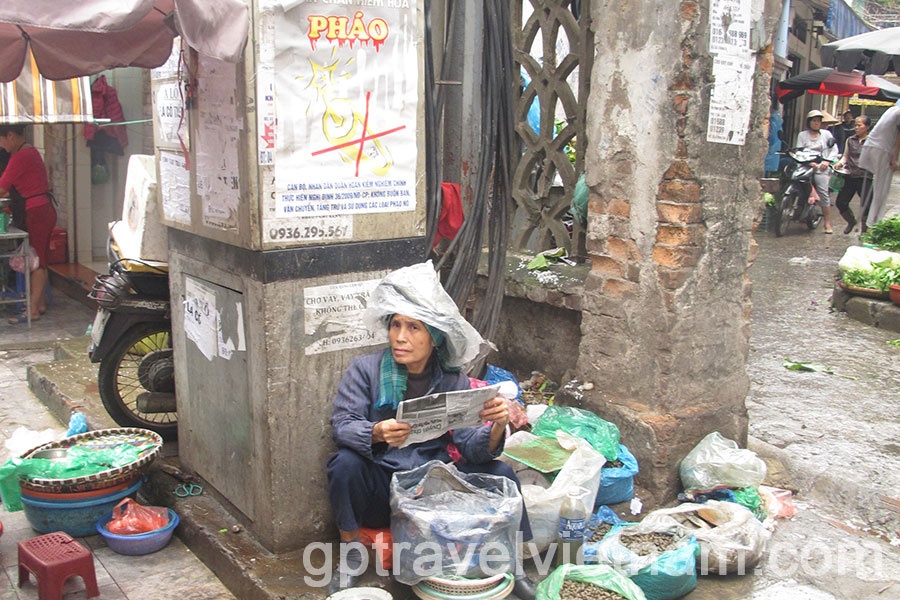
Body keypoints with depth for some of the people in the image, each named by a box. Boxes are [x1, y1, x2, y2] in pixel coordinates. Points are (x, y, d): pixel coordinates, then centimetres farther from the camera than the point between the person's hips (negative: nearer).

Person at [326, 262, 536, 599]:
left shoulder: (452, 382, -3)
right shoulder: (365, 369, -9)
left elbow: (471, 446, -9)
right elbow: (341, 424, -18)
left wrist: (497, 427, -32)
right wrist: (376, 433, -40)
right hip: (379, 488, -1)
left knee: (500, 473, -16)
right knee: (345, 463, -31)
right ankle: (351, 554, -8)